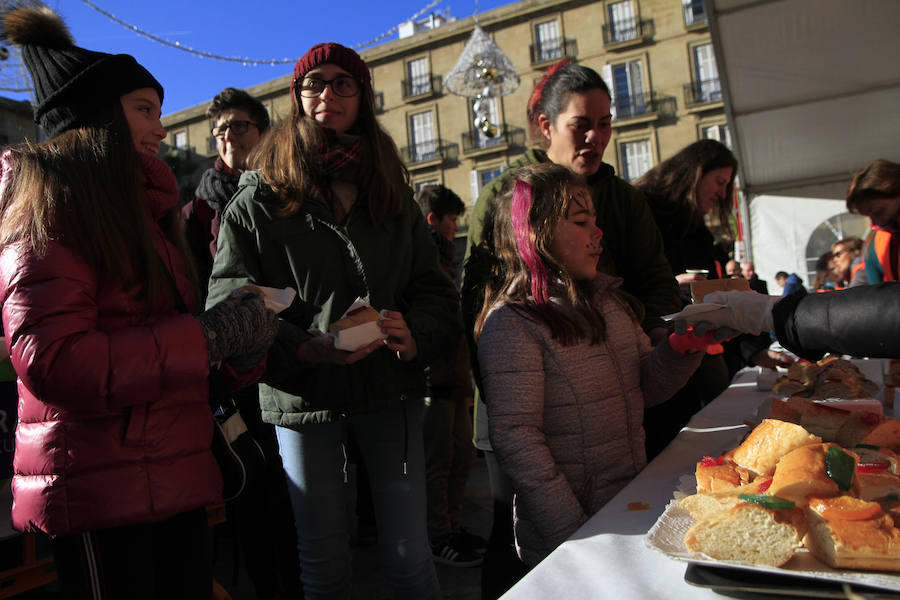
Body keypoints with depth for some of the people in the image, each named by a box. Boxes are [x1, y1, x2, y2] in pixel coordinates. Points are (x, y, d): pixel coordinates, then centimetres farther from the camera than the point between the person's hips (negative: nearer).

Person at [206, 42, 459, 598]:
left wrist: (414, 335, -15)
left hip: (391, 391, 2)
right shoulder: (257, 200, 1)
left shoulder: (394, 196, 10)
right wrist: (309, 348, -21)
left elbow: (435, 291, 7)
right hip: (303, 398, -1)